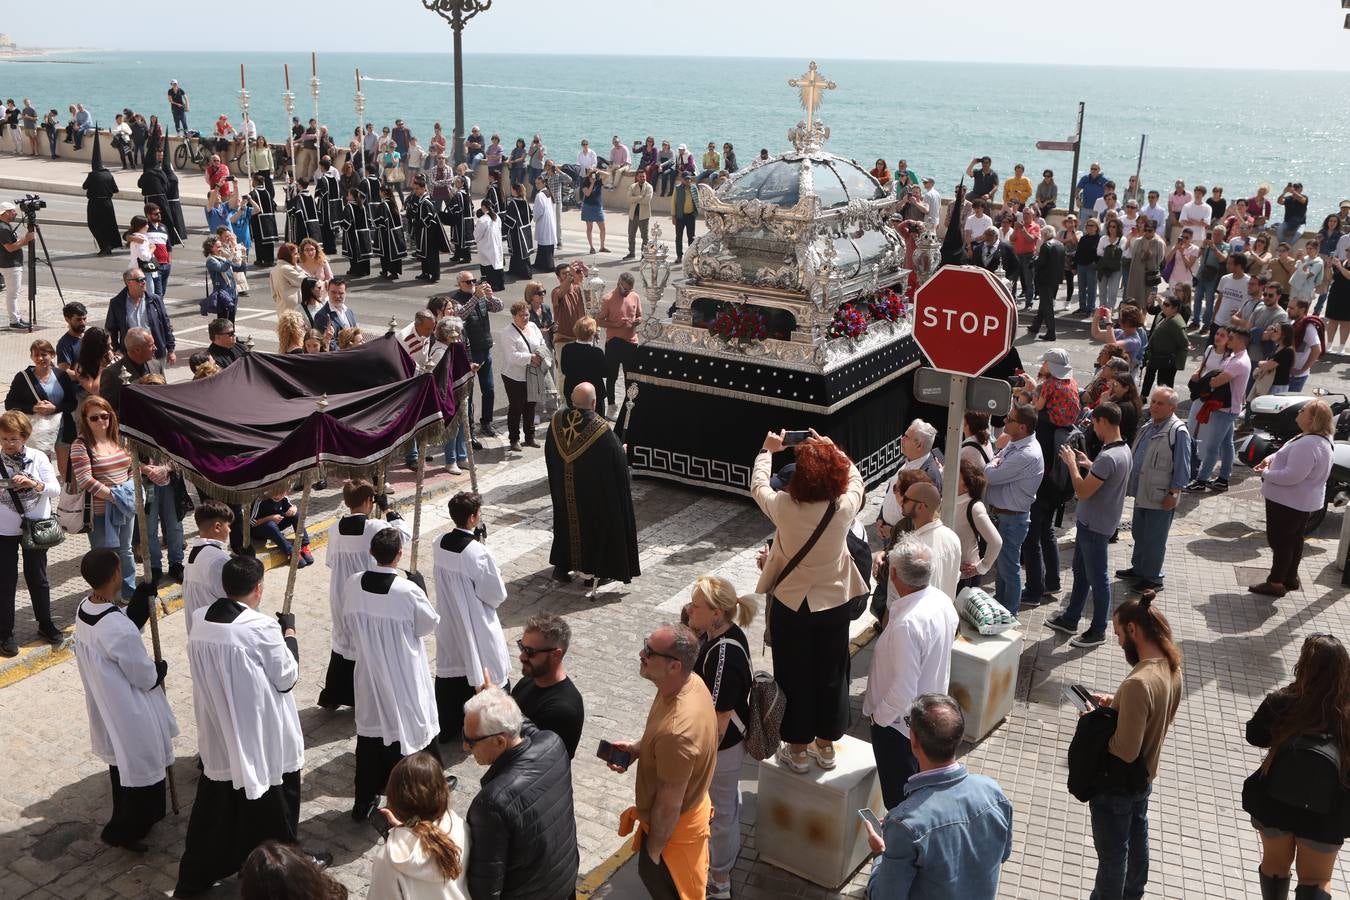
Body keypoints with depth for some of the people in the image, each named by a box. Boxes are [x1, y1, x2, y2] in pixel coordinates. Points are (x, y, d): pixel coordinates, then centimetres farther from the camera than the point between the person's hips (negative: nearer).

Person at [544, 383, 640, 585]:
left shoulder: (557, 420, -12)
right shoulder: (599, 427, -26)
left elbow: (549, 455, 3)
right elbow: (617, 458, -17)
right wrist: (622, 450, 6)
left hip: (564, 491, 4)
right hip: (595, 492, -4)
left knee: (566, 520, 23)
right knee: (598, 523, 15)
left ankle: (561, 566, 28)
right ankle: (601, 569, 24)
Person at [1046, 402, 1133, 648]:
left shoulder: (1108, 457, -29)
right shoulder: (1124, 450, 4)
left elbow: (1083, 492, -25)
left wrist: (1072, 463, -13)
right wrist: (1089, 465, 10)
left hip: (1095, 526, -10)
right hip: (1090, 522, 10)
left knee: (1097, 578, 4)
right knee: (1080, 571, 21)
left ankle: (1098, 631, 17)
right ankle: (1070, 619, 35)